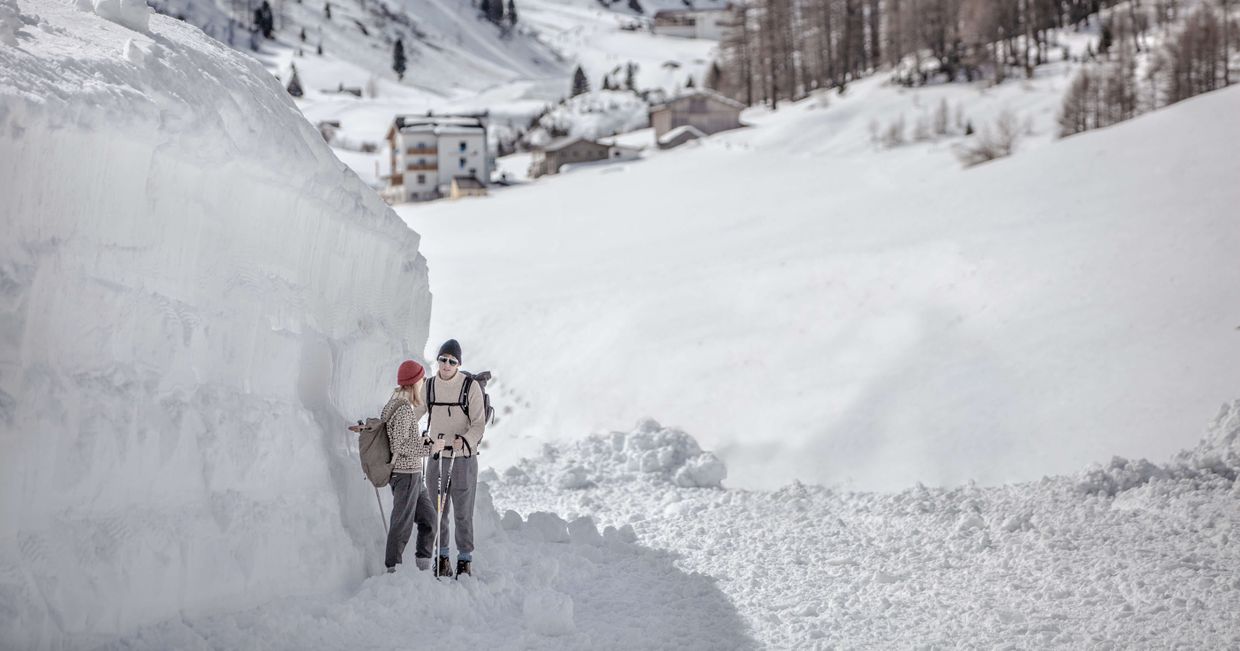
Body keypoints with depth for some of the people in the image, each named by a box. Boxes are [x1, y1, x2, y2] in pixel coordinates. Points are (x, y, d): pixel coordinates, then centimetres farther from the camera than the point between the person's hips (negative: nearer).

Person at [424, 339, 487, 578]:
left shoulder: (471, 386, -7)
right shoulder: (429, 386, 5)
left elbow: (479, 424, -9)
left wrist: (464, 440, -26)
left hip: (464, 459, -3)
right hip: (436, 458, 4)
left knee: (463, 513, 1)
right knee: (437, 512, 7)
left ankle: (465, 559, 11)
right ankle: (442, 558, 18)